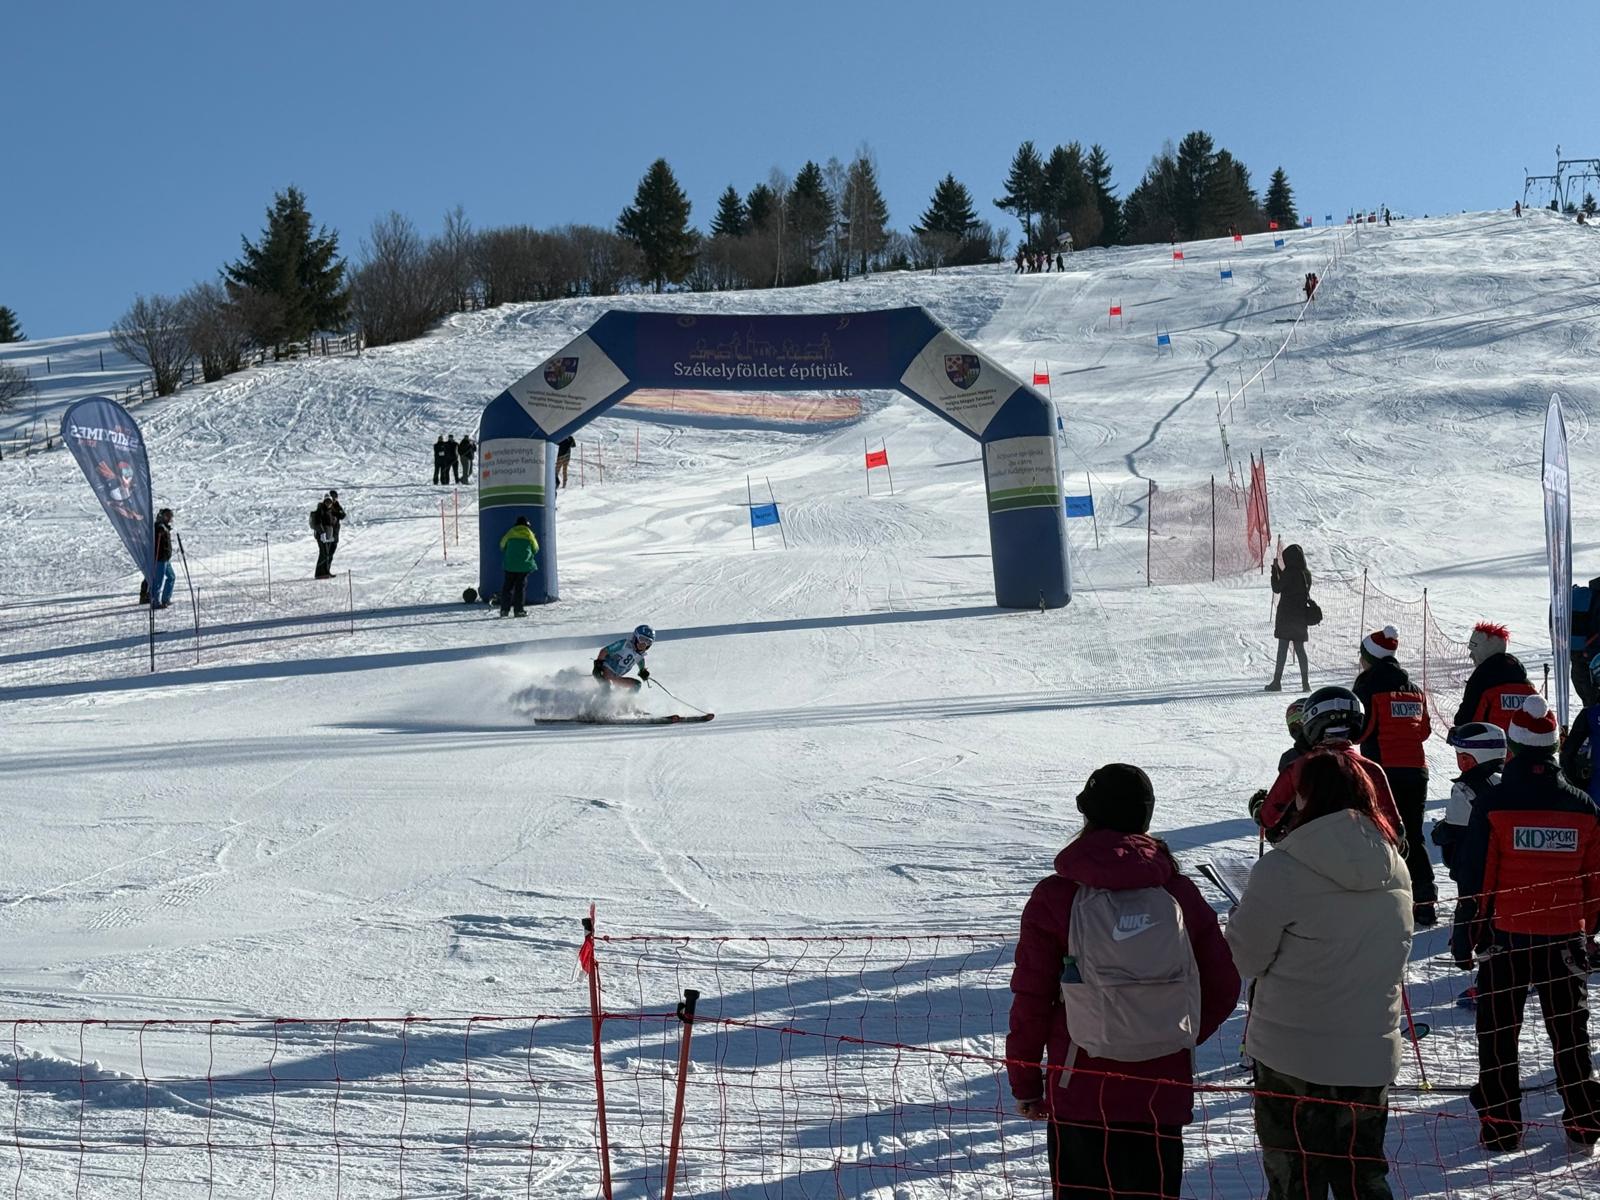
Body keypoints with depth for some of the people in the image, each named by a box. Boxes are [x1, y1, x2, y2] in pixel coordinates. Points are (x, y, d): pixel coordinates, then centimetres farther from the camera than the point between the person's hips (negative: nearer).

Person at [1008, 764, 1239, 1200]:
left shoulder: (1056, 896, -9)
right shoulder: (1179, 892, -2)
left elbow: (1031, 1000, -7)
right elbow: (1223, 986, 4)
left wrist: (1024, 1082, 5)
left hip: (1080, 1095, -2)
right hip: (1163, 1097, 2)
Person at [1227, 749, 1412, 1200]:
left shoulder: (1281, 870, -18)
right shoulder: (1395, 869, 1)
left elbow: (1246, 958, -11)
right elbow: (1394, 954, 12)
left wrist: (1241, 916, 8)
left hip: (1292, 1054, -5)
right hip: (1372, 1054, 5)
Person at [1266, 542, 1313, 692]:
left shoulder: (1290, 573, -15)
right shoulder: (1306, 574, 6)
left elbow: (1277, 588, -7)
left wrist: (1275, 570, 1)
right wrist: (1280, 569, 17)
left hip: (1286, 616, -6)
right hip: (1301, 616, 6)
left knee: (1283, 648, -2)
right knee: (1300, 648, 9)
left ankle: (1277, 681, -1)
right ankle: (1305, 683, 4)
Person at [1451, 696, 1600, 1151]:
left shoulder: (1495, 803, -11)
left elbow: (1476, 879, -9)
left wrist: (1464, 938, 0)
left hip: (1505, 938, -3)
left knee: (1497, 1035, 7)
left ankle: (1500, 1124, 9)